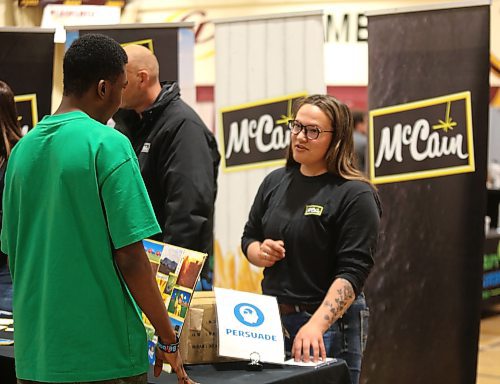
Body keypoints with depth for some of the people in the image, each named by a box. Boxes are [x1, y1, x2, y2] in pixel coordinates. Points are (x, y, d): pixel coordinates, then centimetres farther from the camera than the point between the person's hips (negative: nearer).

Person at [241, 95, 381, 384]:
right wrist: (260, 253, -4)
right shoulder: (276, 182, 8)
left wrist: (316, 325, -30)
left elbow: (352, 273, -18)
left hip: (330, 322, -6)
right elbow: (249, 238, 20)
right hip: (272, 318, 6)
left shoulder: (356, 195, -11)